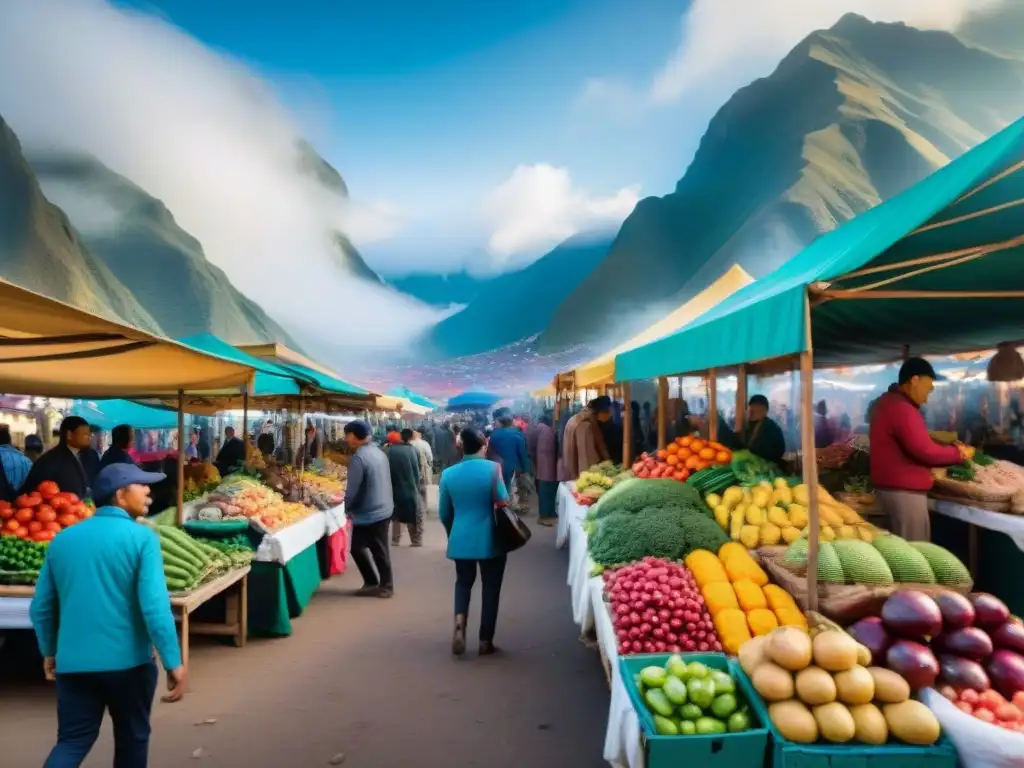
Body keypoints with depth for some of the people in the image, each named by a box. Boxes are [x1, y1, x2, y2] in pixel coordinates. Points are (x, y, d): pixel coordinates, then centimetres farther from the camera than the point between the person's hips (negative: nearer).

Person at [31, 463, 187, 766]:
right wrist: (174, 663, -16)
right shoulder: (142, 538, -12)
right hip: (128, 661, -4)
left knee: (72, 742, 15)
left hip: (73, 662, 4)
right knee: (132, 739, 16)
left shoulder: (63, 539, 5)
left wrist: (49, 652, 27)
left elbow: (40, 607, 11)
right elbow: (155, 606, -20)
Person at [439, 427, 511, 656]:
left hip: (461, 539, 3)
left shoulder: (448, 473, 0)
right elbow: (503, 501, -16)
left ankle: (459, 624, 0)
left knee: (463, 582, 22)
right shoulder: (492, 468, -10)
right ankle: (485, 641, 17)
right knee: (490, 587, 12)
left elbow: (444, 513, 6)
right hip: (489, 539, -2)